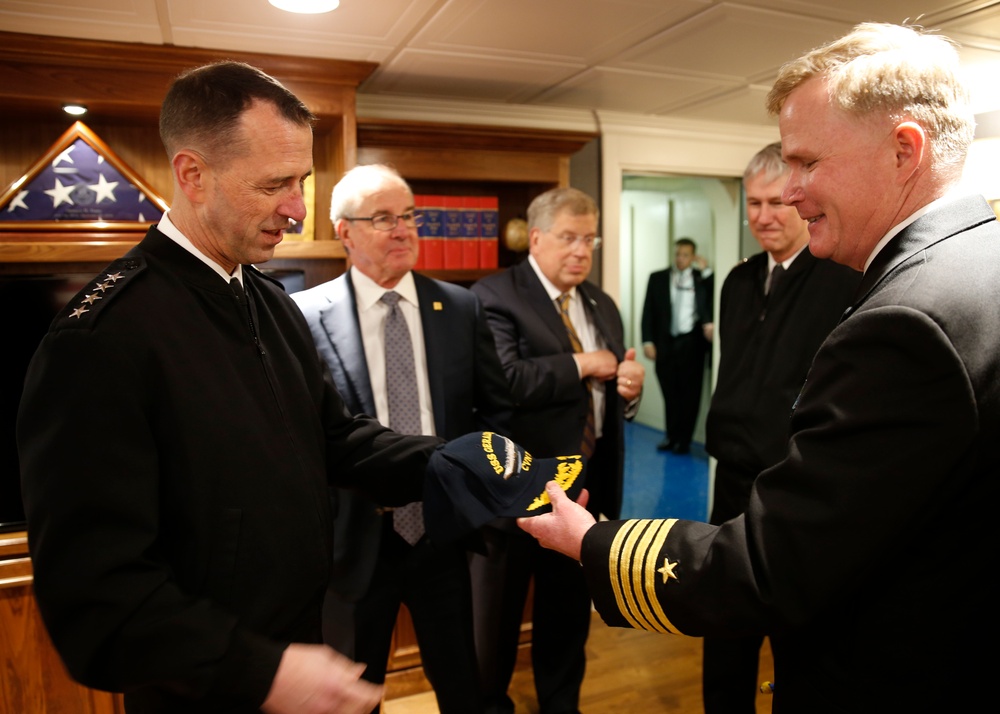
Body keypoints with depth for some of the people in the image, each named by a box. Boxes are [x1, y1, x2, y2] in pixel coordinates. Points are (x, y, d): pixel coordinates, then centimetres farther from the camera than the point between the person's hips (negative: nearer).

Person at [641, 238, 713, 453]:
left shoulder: (702, 278, 5)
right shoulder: (657, 278, 8)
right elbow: (648, 312, 5)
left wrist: (706, 271, -9)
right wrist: (648, 341, -4)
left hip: (691, 342, -1)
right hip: (665, 342, 1)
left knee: (690, 393, 5)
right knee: (669, 393, 8)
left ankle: (684, 440, 15)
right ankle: (671, 436, 21)